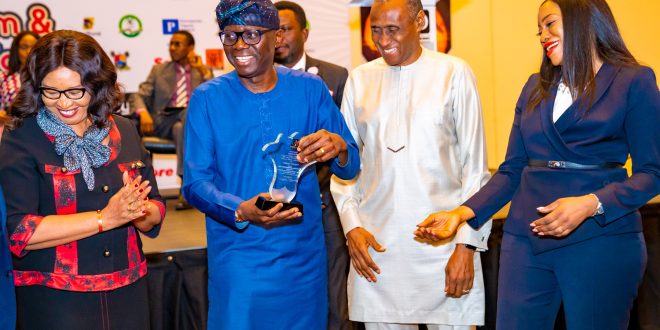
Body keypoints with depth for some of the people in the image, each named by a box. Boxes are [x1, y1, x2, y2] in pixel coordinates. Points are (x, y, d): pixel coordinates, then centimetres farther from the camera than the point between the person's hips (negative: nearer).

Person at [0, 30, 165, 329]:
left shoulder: (124, 132, 6)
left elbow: (155, 213, 7)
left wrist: (137, 211, -16)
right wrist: (106, 218, -20)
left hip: (127, 293, 4)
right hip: (53, 299, -4)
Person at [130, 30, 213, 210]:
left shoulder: (204, 71, 18)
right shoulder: (158, 70, 19)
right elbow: (138, 96, 8)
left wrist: (203, 70, -2)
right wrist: (143, 113, -15)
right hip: (165, 121, 0)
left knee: (181, 127, -36)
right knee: (180, 127, -35)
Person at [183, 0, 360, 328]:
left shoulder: (310, 89, -2)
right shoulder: (208, 98, -5)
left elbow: (351, 168, 0)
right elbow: (194, 182, -7)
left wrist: (338, 148, -24)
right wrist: (241, 211, -26)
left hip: (304, 256, 2)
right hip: (238, 260, -2)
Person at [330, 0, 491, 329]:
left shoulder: (454, 73, -1)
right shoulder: (360, 78, 7)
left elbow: (475, 165, -1)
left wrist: (466, 245, -6)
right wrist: (351, 226, -1)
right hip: (375, 244, 2)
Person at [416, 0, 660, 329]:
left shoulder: (633, 82, -1)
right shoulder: (536, 87, 13)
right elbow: (512, 170, 12)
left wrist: (591, 205, -21)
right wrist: (462, 213, -2)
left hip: (600, 239, -4)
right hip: (526, 239, 4)